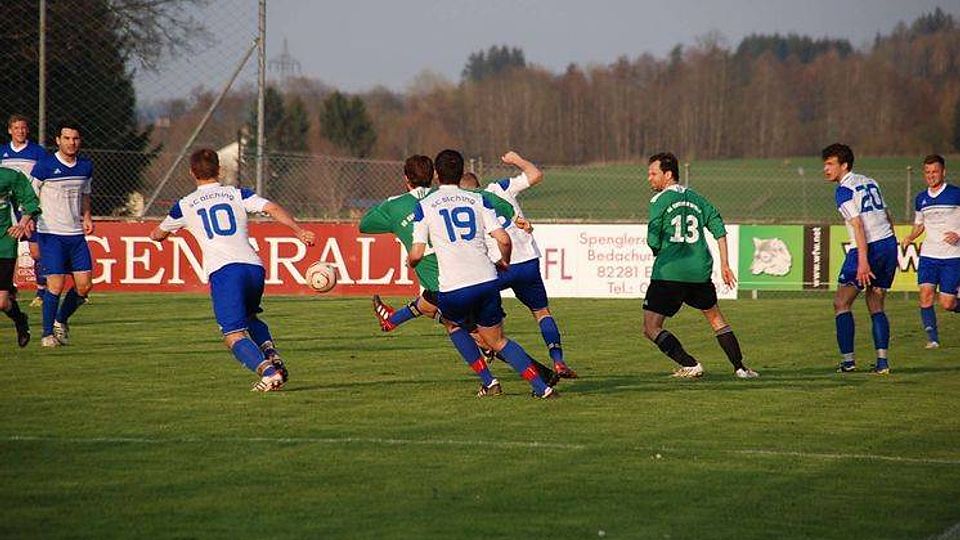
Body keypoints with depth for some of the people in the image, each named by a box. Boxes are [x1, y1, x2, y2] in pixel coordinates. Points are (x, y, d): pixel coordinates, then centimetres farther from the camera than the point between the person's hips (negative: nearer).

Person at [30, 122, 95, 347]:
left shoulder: (86, 166, 8)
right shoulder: (44, 166, -8)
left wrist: (87, 217, 11)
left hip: (76, 234, 5)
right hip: (51, 234, -5)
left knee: (84, 285, 1)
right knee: (56, 285, -12)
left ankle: (61, 321, 25)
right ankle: (48, 333, 3)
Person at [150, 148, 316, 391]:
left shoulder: (185, 205, 16)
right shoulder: (237, 194, 18)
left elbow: (157, 235, 32)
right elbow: (272, 208, 2)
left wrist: (163, 234, 55)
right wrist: (299, 231, 1)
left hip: (222, 271, -4)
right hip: (254, 266, 4)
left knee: (234, 335, -5)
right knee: (250, 318, 29)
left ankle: (268, 371, -29)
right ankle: (272, 356, 3)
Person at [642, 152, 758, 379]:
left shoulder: (659, 200, -3)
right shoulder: (696, 198, 14)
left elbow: (653, 242, -7)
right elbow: (719, 229, 11)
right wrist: (725, 265, 14)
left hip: (668, 273, -6)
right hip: (699, 272, 6)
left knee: (651, 328, -2)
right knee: (716, 319, 23)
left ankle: (690, 365, -12)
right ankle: (740, 368, 17)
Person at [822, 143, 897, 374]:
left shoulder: (844, 190, -9)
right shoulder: (869, 182, 15)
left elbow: (858, 226, -19)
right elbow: (887, 216, 19)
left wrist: (863, 261, -23)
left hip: (868, 248, -8)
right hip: (889, 244, 8)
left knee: (841, 303, 3)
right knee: (876, 306, 13)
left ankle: (848, 360, -3)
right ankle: (882, 361, 2)